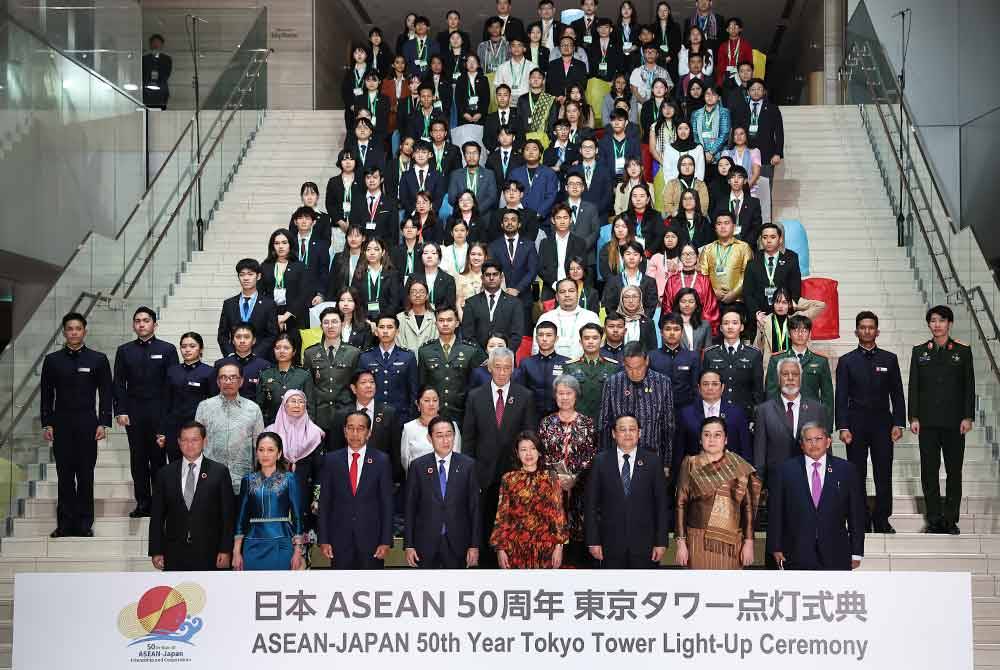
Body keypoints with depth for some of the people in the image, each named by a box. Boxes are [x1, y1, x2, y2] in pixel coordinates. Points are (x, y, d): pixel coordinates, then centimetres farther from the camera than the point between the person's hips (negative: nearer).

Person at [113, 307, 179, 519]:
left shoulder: (167, 349, 4)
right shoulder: (124, 351, 11)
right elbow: (119, 384, 8)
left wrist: (169, 414, -5)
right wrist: (120, 411, -2)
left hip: (159, 412, -2)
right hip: (133, 413, 2)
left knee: (158, 457, 0)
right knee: (138, 459, 3)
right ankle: (142, 503, 9)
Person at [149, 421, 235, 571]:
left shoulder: (219, 471, 3)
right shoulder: (165, 474, 8)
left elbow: (228, 514, 1)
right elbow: (157, 515, 8)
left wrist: (225, 550, -5)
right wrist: (156, 551, 3)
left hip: (208, 554, -1)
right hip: (174, 555, 2)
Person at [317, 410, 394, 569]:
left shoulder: (381, 461, 1)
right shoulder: (331, 460, 4)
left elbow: (387, 503, 0)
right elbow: (324, 502, 5)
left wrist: (386, 541, -5)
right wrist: (323, 539, -1)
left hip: (371, 538, -1)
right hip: (340, 539, 1)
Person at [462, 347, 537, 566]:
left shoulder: (525, 396, 2)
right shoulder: (475, 396, 5)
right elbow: (468, 436, 6)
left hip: (515, 469, -1)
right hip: (484, 471, 1)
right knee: (485, 522, 4)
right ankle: (487, 563, 13)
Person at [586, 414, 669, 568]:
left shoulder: (653, 461, 2)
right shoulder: (601, 461, 2)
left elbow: (662, 503, 2)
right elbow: (591, 504, 2)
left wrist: (661, 542, -2)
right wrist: (593, 541, -3)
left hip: (644, 544, 0)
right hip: (611, 543, 0)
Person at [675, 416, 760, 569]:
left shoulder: (739, 468, 3)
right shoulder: (690, 465, 2)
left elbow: (748, 506, 3)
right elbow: (681, 505, 1)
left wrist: (749, 542, -2)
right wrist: (681, 542, -5)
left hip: (731, 541, 1)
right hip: (699, 540, 0)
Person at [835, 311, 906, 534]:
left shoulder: (889, 359, 9)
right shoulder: (846, 361, 6)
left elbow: (897, 394, 8)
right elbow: (841, 397, 2)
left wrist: (899, 423, -2)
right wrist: (843, 427, -7)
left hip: (882, 423, 1)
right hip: (856, 423, 0)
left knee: (884, 475, -1)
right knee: (857, 475, 1)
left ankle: (882, 520, 7)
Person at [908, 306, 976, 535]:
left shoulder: (963, 351, 3)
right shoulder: (919, 351, 7)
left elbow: (969, 386, 2)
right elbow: (913, 387, 6)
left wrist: (968, 417, -5)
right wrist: (913, 417, -1)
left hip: (954, 421, -1)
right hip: (928, 421, 1)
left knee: (954, 470, 4)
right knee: (929, 471, 1)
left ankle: (951, 520, 12)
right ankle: (934, 519, 9)